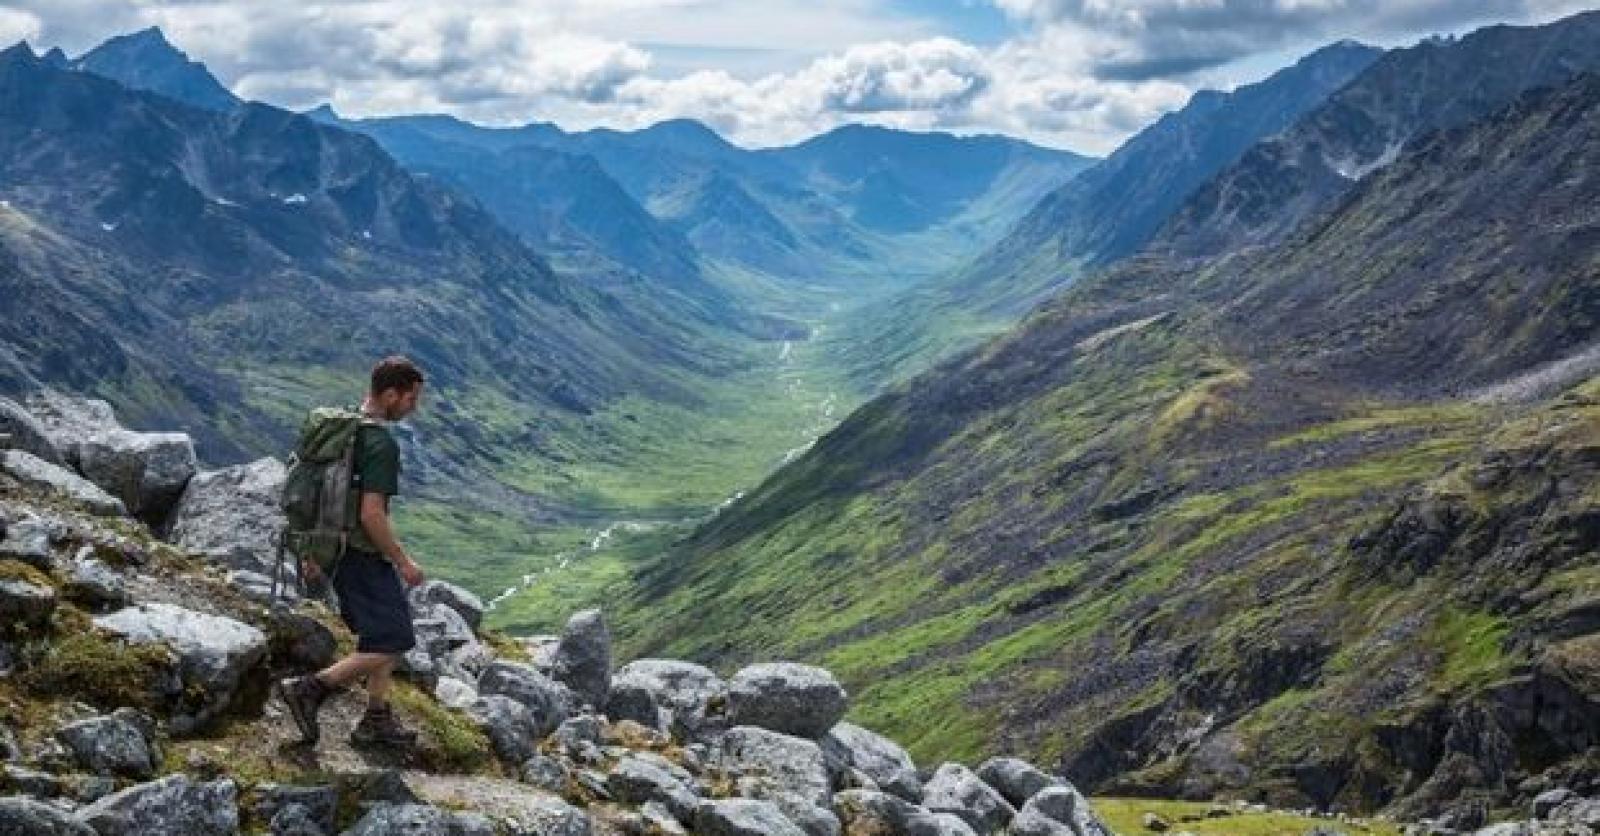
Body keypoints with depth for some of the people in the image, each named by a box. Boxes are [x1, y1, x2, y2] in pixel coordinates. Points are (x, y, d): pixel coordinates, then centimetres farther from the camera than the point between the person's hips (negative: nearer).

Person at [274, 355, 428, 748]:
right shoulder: (381, 443, -20)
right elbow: (371, 514, -25)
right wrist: (403, 562, -14)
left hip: (337, 550, 10)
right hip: (364, 557, -10)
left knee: (382, 635, 19)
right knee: (393, 642, -4)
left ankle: (377, 720, 22)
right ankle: (309, 689, -6)